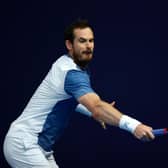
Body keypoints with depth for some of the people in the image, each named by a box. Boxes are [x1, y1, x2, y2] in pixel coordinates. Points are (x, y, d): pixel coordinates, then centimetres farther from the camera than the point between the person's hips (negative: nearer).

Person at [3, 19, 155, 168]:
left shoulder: (65, 63, 9)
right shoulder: (72, 73, -23)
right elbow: (97, 106, -40)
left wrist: (91, 112, 14)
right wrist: (133, 125, -52)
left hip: (38, 146, 10)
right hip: (23, 145, -10)